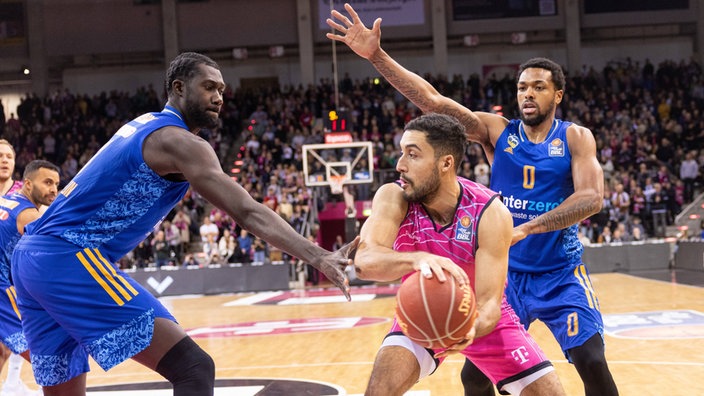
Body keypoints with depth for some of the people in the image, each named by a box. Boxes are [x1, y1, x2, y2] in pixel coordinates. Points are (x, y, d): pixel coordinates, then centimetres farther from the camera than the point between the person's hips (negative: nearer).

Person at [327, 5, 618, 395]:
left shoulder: (575, 137, -5)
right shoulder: (496, 130, -2)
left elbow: (591, 197, -20)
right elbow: (433, 101, -13)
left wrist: (526, 228, -32)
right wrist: (376, 55, -24)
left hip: (560, 274, -2)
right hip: (506, 272, 2)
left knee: (593, 365, -12)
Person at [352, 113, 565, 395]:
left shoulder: (490, 213, -26)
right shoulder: (394, 198, -23)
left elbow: (489, 303, -29)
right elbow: (365, 260, -40)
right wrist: (417, 259, -61)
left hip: (478, 320, 0)